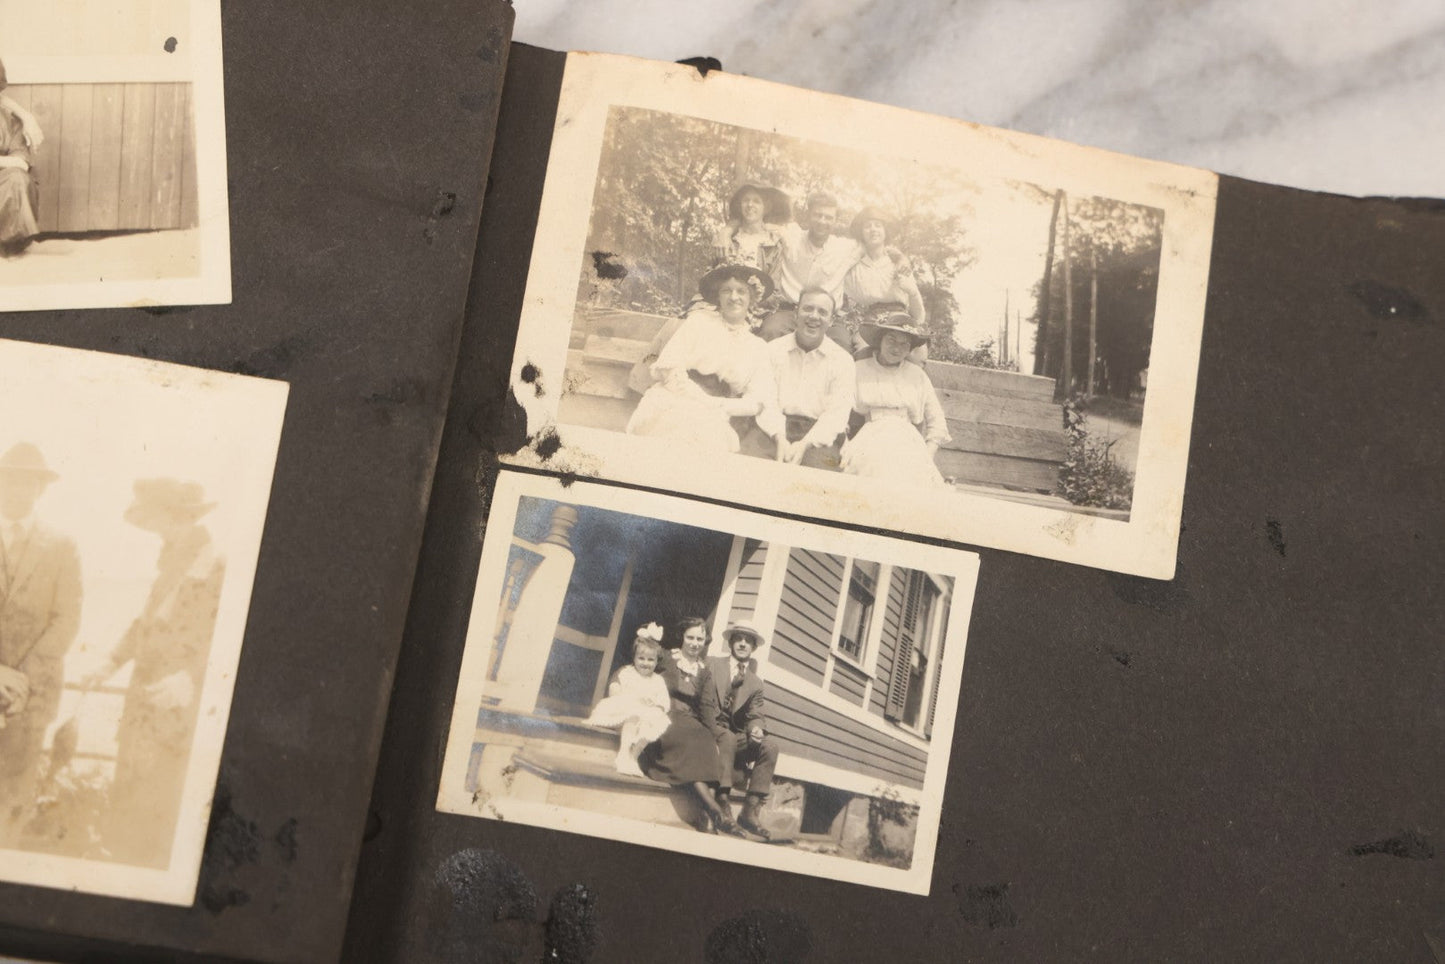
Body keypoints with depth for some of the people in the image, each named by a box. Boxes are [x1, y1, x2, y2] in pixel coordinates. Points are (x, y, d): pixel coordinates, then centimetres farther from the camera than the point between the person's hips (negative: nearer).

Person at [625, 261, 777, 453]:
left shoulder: (758, 348, 16)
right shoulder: (700, 320, 11)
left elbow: (755, 402, 7)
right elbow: (668, 367, 0)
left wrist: (722, 406, -11)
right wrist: (707, 400, -10)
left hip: (714, 421, 1)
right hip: (674, 403, -1)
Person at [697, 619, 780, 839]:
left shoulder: (755, 683, 15)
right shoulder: (714, 666, 5)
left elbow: (756, 715, 3)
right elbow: (706, 705, -6)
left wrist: (756, 728, -23)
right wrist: (719, 732, -21)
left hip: (737, 736, 4)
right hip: (713, 731, -4)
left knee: (770, 747, -21)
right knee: (728, 738, -36)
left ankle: (751, 811, -26)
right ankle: (723, 800, -40)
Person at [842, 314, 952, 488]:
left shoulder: (918, 375, 23)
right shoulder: (858, 370, 15)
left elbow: (937, 423, 21)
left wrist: (927, 456, 4)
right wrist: (845, 449, -6)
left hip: (908, 446, 2)